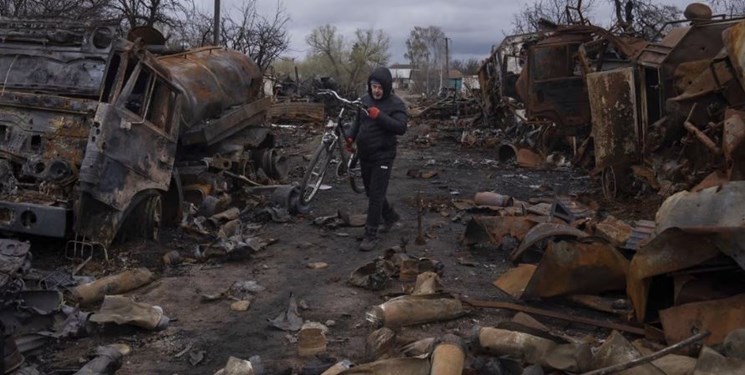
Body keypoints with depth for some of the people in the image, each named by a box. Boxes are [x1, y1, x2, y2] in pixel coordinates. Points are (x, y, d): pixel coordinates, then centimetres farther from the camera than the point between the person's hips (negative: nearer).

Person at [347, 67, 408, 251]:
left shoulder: (396, 104, -11)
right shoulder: (365, 99, 8)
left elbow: (401, 128, -25)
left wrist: (380, 116, -33)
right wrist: (351, 137, 6)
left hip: (382, 157, -7)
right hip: (364, 155, 7)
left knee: (376, 196, -7)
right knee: (371, 192, 19)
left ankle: (371, 235, 1)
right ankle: (390, 216, 42)